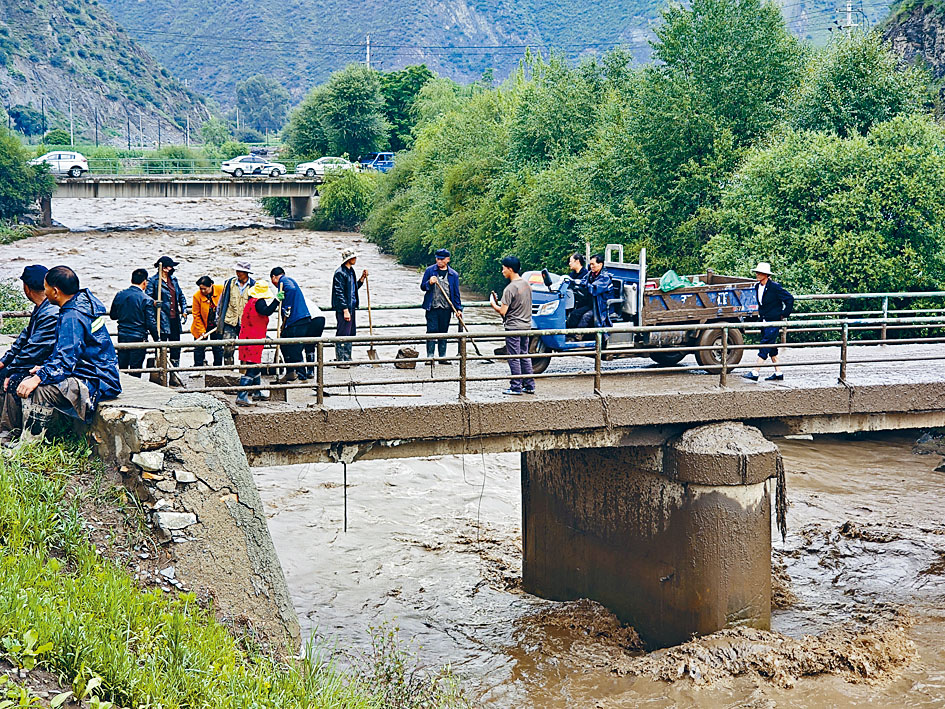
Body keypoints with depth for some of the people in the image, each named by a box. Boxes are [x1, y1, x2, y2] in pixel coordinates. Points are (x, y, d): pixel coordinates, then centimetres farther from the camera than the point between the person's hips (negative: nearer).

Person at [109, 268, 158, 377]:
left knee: (122, 368, 14)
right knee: (136, 369, 2)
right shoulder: (146, 300, -14)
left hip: (122, 336, 5)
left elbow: (112, 315, 10)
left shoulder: (120, 295, 0)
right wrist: (157, 339, -2)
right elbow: (151, 323, -13)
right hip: (138, 338, -5)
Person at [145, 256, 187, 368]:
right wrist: (153, 302, -28)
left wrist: (184, 311, 15)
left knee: (176, 346, 10)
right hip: (162, 320, -6)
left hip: (175, 318, 6)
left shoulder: (173, 279, 15)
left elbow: (181, 296, 23)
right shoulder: (153, 281, -4)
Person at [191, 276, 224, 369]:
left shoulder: (221, 290, -14)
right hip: (202, 326, -1)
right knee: (199, 348, -1)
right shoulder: (197, 296, -16)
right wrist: (201, 331, -13)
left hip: (218, 326, 1)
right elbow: (196, 315, -9)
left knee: (218, 348, 5)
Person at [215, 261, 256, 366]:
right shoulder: (229, 283, 4)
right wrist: (218, 318, 11)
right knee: (228, 348, -3)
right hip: (229, 321, 1)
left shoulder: (254, 285, 0)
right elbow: (222, 301, 12)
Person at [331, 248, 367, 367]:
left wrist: (362, 278, 10)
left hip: (352, 307, 9)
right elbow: (339, 293, -17)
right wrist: (345, 310, -20)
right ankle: (341, 360, 0)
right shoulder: (340, 272, -14)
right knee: (343, 334, -5)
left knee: (351, 333, 13)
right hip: (342, 308, -9)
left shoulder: (351, 271, 14)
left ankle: (347, 359, 22)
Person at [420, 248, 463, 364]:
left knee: (443, 332, 7)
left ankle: (442, 357, 14)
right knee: (432, 331, -5)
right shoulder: (430, 270, 4)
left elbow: (456, 293, 10)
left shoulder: (453, 274, 7)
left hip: (446, 308, 2)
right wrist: (429, 283, -14)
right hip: (432, 307, -2)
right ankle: (430, 356, 0)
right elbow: (422, 286, 8)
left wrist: (458, 308, 4)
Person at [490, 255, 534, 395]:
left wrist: (493, 304, -1)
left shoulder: (510, 289, -19)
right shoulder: (526, 284, 8)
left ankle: (516, 387, 2)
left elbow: (503, 311, -19)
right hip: (526, 325, 8)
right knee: (525, 356, 14)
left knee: (514, 358, -1)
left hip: (513, 327, -8)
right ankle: (529, 385, 17)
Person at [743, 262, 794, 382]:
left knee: (765, 346, -12)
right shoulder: (757, 287, 8)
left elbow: (790, 299, -14)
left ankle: (755, 372, -15)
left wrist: (784, 315, -10)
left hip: (774, 322, -9)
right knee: (771, 348, 12)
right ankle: (778, 374, 18)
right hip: (764, 321, 9)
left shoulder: (775, 287, -15)